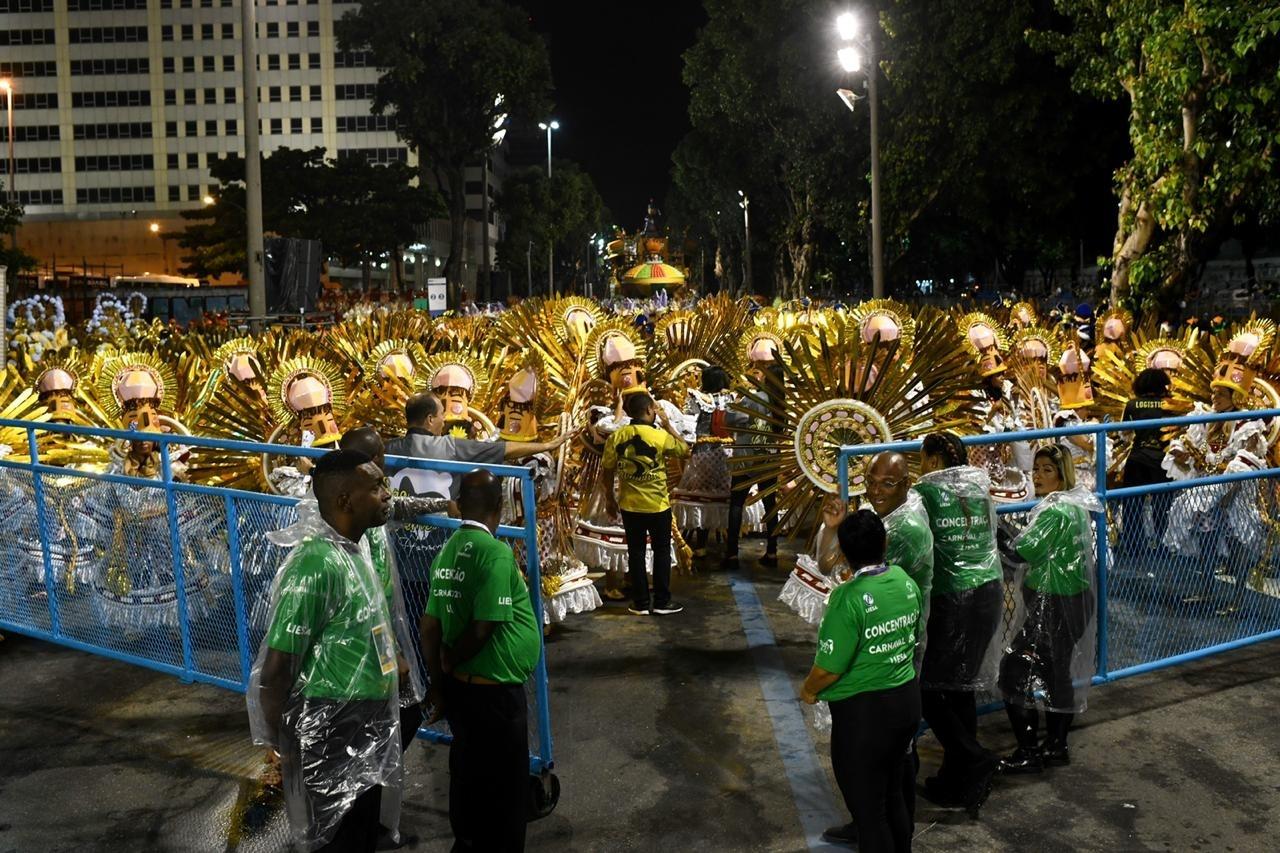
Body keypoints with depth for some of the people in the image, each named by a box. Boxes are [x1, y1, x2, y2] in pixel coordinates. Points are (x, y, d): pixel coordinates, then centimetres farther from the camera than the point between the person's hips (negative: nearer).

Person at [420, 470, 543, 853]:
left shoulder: (448, 551, 0)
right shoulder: (495, 551, -20)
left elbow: (431, 627, 2)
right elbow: (482, 629, -22)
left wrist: (437, 682, 10)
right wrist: (449, 662, -4)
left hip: (458, 686, 7)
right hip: (494, 691, -7)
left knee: (467, 773, 24)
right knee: (504, 786, 10)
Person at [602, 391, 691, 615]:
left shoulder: (616, 437, -5)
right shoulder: (661, 436, -14)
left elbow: (607, 470, 0)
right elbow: (685, 450, 2)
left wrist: (610, 498, 12)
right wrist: (668, 424, 5)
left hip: (630, 505, 3)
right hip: (658, 505, -2)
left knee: (636, 552, 10)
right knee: (662, 551, 10)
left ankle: (640, 603, 14)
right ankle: (662, 601, 14)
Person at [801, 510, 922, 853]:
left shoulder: (849, 597, -24)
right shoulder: (906, 581, -2)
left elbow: (829, 666, -20)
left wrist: (808, 691, -1)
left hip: (864, 710, -7)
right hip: (907, 700, 7)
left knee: (868, 810, 7)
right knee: (893, 796, 23)